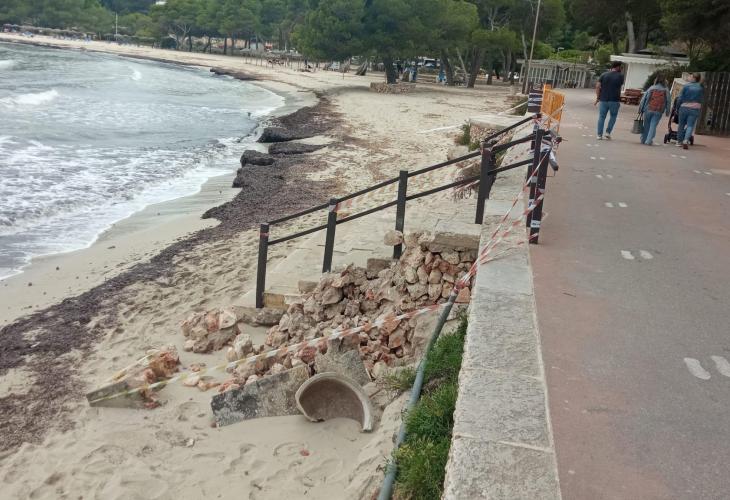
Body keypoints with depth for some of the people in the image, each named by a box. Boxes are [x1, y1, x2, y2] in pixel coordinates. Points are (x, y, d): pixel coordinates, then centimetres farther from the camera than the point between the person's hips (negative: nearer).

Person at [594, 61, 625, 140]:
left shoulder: (604, 75, 2)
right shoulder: (620, 76, -1)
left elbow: (598, 87, -4)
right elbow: (620, 87, 9)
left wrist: (597, 98, 1)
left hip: (603, 99, 1)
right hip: (614, 100, -1)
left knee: (601, 117, 8)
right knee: (613, 116, 16)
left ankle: (599, 134, 6)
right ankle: (608, 132, 8)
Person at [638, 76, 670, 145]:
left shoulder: (651, 88, 2)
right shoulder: (666, 91, 4)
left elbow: (643, 99, 1)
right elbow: (668, 102, 7)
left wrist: (640, 109, 6)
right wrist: (667, 112, 13)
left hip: (648, 110, 0)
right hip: (658, 112, 0)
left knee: (646, 125, 11)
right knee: (653, 126, 0)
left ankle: (643, 140, 17)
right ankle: (649, 141, -8)